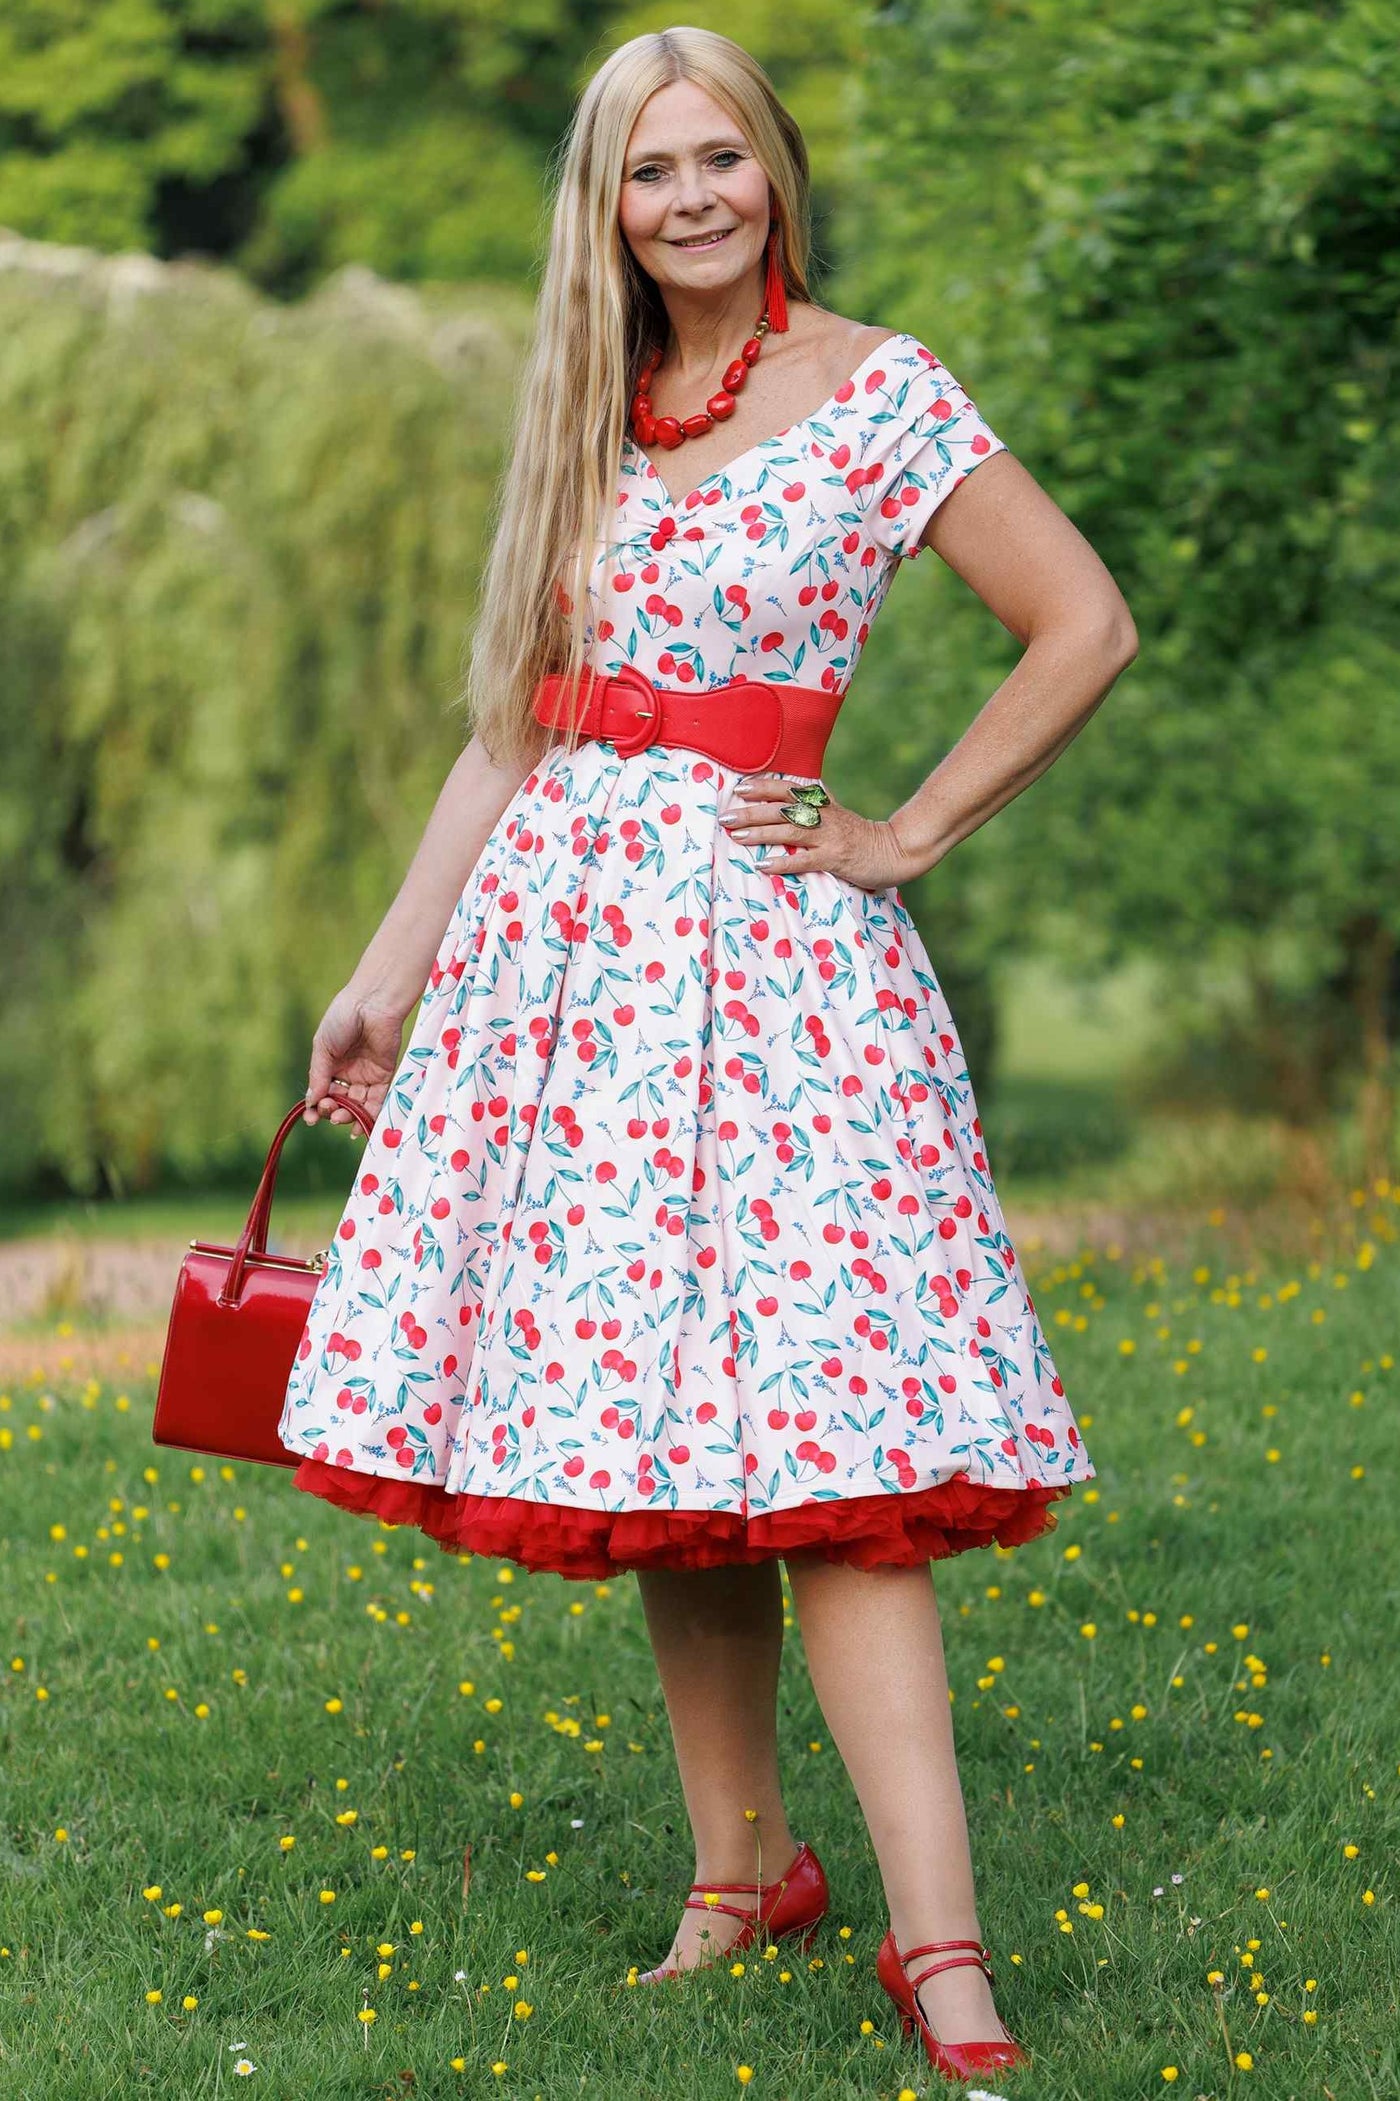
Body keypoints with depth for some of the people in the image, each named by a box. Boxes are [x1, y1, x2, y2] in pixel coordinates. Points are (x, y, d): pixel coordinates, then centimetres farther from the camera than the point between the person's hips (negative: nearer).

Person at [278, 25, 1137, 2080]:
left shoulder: (876, 391, -1)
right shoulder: (590, 423, 14)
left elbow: (1087, 628, -3)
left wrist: (906, 836, -4)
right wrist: (388, 975, 14)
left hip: (766, 949, -5)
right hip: (567, 937, 5)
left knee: (820, 1442, -13)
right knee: (651, 1435, 6)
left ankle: (941, 1954, -15)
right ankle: (740, 1862, 16)